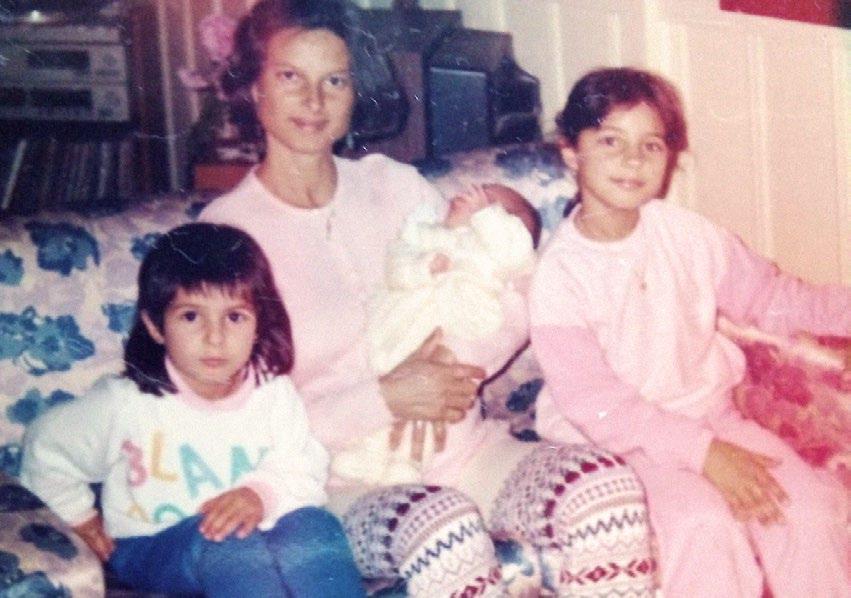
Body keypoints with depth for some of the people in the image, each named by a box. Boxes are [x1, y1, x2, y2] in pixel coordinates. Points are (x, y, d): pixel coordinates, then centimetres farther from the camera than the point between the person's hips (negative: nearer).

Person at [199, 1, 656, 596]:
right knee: (442, 525, -37)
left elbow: (514, 315, 12)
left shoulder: (395, 185, 10)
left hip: (465, 447, 4)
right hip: (343, 484, -4)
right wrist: (384, 398, -18)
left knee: (605, 480, -24)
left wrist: (457, 362, -9)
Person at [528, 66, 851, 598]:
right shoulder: (558, 274, -14)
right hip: (617, 439, -5)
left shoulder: (685, 233, 0)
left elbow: (770, 295, 8)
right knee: (704, 525, -29)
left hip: (709, 414, 5)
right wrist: (704, 453, -25)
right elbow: (593, 402, -19)